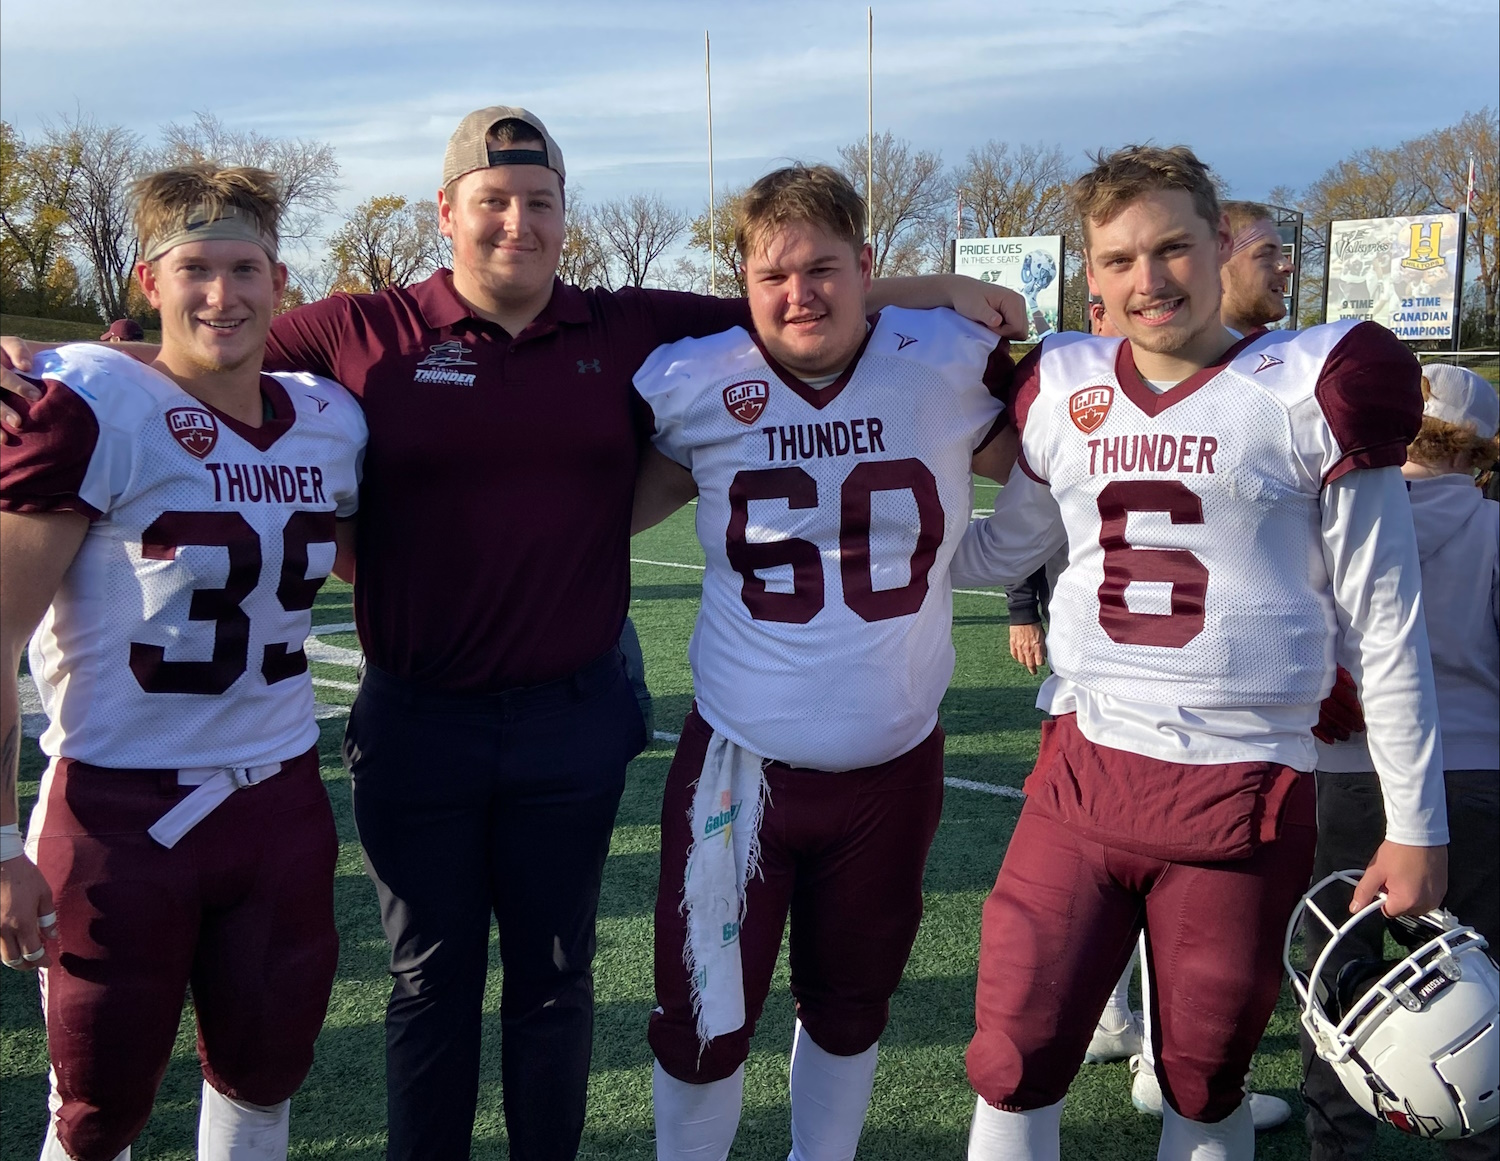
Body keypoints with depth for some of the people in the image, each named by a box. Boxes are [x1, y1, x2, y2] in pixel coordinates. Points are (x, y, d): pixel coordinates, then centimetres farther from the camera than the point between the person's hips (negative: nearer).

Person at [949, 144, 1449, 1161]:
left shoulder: (1309, 389, -5)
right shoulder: (1063, 391, 6)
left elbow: (1386, 626, -1)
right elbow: (998, 554, 19)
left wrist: (1415, 826, 0)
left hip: (1243, 795, -3)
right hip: (1082, 773, 3)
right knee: (1011, 1068, 5)